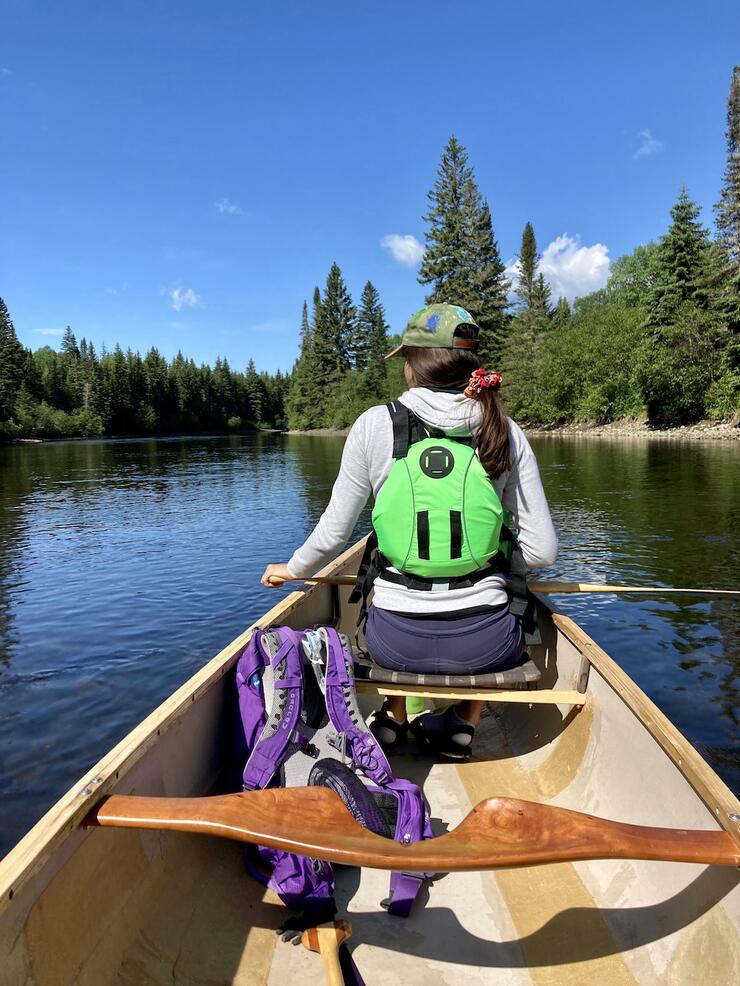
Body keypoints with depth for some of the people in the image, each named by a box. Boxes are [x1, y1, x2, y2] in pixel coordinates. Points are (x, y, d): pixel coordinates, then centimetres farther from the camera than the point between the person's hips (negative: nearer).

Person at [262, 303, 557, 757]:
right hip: (484, 644, 0)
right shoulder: (506, 433, -3)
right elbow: (542, 552, -3)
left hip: (395, 642, 1)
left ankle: (394, 716, 32)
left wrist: (292, 569, 19)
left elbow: (333, 534, -2)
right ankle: (465, 722, 28)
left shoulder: (374, 424, -7)